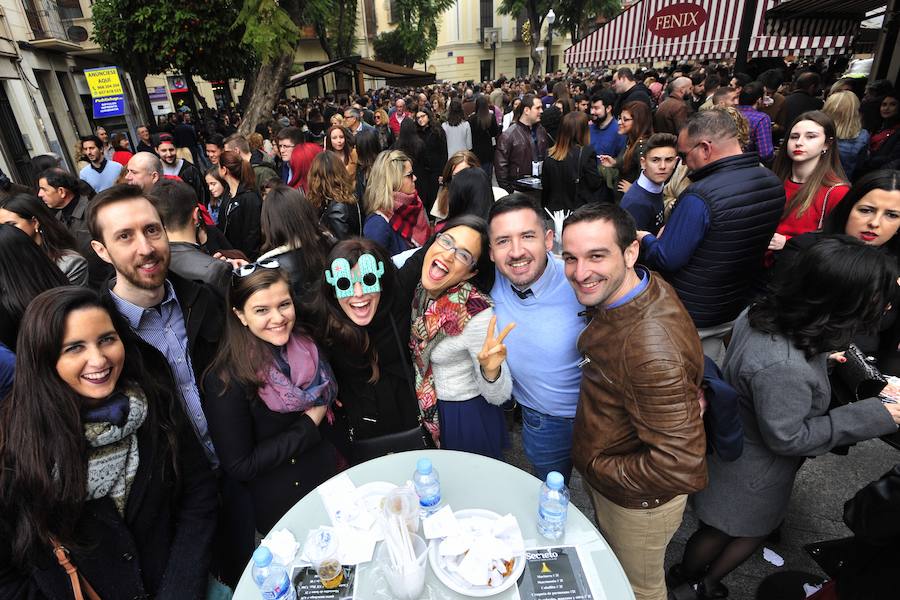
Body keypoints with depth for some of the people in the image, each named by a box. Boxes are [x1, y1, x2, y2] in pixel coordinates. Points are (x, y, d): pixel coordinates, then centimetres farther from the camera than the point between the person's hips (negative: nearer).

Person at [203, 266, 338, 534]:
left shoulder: (308, 346, -4)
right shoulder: (226, 380, -18)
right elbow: (239, 467, -16)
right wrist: (309, 424, -14)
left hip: (333, 482, 5)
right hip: (282, 509, -5)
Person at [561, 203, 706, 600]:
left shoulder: (654, 349, -41)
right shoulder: (628, 290, -13)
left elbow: (681, 467, -37)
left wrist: (598, 467, -22)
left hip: (638, 501, -7)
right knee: (609, 561, 35)